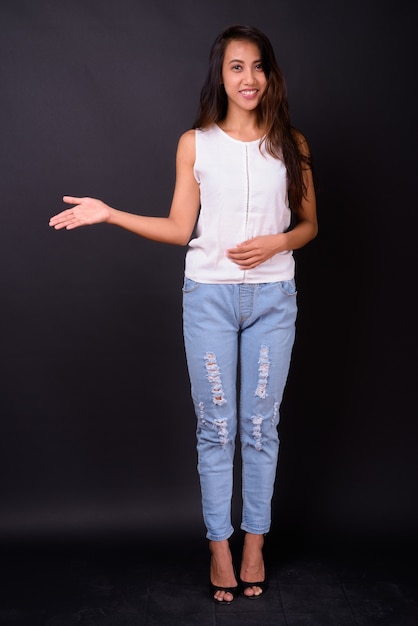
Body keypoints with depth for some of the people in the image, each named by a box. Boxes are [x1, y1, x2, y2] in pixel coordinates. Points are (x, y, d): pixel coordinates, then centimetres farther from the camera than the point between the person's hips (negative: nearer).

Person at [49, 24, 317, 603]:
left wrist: (277, 242, -12)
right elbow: (180, 229, 1)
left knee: (261, 424, 8)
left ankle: (255, 541, 25)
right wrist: (108, 213, -7)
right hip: (209, 296, -1)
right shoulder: (196, 143, 2)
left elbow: (309, 224, 9)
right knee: (216, 425, 6)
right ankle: (219, 544, 21)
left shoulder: (290, 143, 4)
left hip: (272, 298, 1)